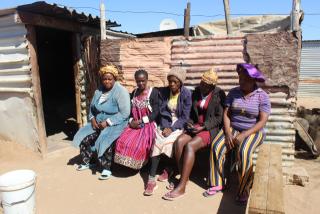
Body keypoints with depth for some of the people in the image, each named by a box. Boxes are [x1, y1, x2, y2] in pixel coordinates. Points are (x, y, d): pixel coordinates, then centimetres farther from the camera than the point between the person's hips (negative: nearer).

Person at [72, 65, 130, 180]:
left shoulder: (121, 92, -15)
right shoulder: (99, 91, 8)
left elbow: (124, 113, -21)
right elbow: (92, 107, 17)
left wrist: (107, 122, -23)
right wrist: (93, 119, -3)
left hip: (115, 124, -7)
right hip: (98, 123, 7)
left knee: (104, 141, -30)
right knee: (84, 137, -5)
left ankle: (107, 168, -11)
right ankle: (88, 162, 17)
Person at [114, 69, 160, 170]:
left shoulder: (154, 92, -4)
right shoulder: (134, 93, 14)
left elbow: (155, 113, -10)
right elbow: (131, 110, 14)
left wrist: (141, 121, -17)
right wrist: (131, 121, -7)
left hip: (148, 124, -5)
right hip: (135, 124, 5)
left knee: (138, 144, -28)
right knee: (122, 141, -20)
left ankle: (138, 164, -3)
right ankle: (126, 163, 0)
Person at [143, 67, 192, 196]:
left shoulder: (187, 94, -8)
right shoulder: (163, 92, 2)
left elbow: (185, 117, -11)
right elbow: (162, 112, 1)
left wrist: (172, 128, -21)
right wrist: (165, 126, -15)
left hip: (179, 125, -2)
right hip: (166, 123, 3)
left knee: (167, 141, -29)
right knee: (158, 139, -26)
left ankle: (168, 169, -1)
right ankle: (151, 179, -27)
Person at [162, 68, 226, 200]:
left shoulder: (219, 94, -7)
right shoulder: (196, 91, 10)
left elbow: (219, 118, -9)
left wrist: (203, 127, -17)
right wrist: (190, 124, -2)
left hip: (211, 129, -6)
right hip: (196, 126, 6)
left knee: (190, 146, -29)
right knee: (179, 141, -22)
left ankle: (182, 187, -24)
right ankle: (184, 178, -11)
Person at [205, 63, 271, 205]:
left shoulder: (262, 96, -6)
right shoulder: (233, 92, 4)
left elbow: (262, 121, -12)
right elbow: (226, 114, 1)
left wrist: (244, 135, -21)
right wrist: (228, 133, -14)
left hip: (252, 132, -3)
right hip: (232, 129, 4)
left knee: (243, 152, -32)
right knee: (216, 146, -23)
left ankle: (244, 191, -13)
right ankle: (218, 183, -8)